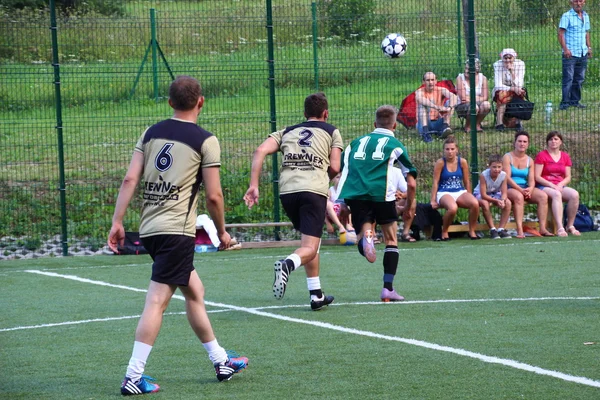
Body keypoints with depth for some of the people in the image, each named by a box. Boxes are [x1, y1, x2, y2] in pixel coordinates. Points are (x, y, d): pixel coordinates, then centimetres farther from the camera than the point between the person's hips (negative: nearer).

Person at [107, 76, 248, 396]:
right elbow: (213, 196, -6)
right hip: (177, 230, -7)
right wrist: (222, 232, 8)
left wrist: (117, 222, 4)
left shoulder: (151, 134, 10)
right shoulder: (205, 141, -5)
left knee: (194, 291, 19)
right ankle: (133, 378, -13)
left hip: (149, 227, 7)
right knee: (156, 300, -8)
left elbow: (130, 180, 3)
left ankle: (220, 361, 30)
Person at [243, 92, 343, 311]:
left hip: (287, 191, 4)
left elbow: (260, 151, 7)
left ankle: (316, 295, 21)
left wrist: (253, 185, 3)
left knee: (310, 242, 22)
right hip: (314, 190, -4)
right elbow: (335, 167, 6)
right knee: (310, 249, -7)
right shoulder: (332, 132, 18)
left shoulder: (287, 132, 24)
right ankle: (288, 264, -41)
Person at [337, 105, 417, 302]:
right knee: (391, 240, 14)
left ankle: (365, 236, -31)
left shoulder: (356, 142, 25)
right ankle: (388, 289, 5)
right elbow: (411, 183, 10)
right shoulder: (395, 145, 15)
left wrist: (345, 205, 28)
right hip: (381, 194, -2)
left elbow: (341, 173, 20)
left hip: (354, 194, 2)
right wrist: (409, 207, 25)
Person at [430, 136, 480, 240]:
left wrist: (469, 197, 13)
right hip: (444, 193, -4)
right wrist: (433, 200, -5)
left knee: (475, 204, -28)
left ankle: (472, 231, -8)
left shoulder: (462, 162, 4)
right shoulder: (440, 163, -4)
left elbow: (467, 182, 12)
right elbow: (435, 182, -3)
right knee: (453, 208, -38)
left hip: (460, 192, 4)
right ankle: (444, 232, -11)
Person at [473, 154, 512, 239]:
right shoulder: (483, 175, -28)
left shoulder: (503, 175, -18)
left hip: (495, 194, 4)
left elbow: (504, 193, -15)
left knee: (508, 203, -22)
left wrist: (502, 200, -39)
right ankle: (492, 229, -25)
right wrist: (497, 201, -37)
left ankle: (501, 229, -15)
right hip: (480, 195, -4)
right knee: (485, 203, -36)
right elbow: (483, 195, -28)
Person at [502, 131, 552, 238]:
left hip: (525, 189, 5)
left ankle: (542, 229, -25)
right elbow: (507, 177, -12)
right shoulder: (508, 157, -1)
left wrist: (530, 189, -19)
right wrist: (520, 189, -22)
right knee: (518, 196, -39)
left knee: (543, 196, -21)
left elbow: (532, 180, 5)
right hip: (510, 189, -5)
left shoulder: (529, 160, 14)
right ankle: (519, 230, -45)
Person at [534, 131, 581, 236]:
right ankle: (560, 228, -49)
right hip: (544, 187, -5)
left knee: (574, 194, -27)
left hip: (560, 186, 5)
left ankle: (570, 226, -18)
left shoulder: (565, 156, 16)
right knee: (556, 194, -39)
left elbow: (568, 177, 12)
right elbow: (537, 177, -6)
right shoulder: (541, 155, 1)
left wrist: (560, 185, -10)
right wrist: (552, 185, -17)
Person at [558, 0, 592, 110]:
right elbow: (561, 33, -11)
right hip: (570, 53, -6)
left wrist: (589, 47, 14)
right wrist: (565, 49, -20)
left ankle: (574, 101, 17)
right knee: (568, 78, -7)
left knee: (579, 79, 9)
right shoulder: (566, 16, -5)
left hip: (583, 53, 7)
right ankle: (565, 102, -5)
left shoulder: (586, 16, 16)